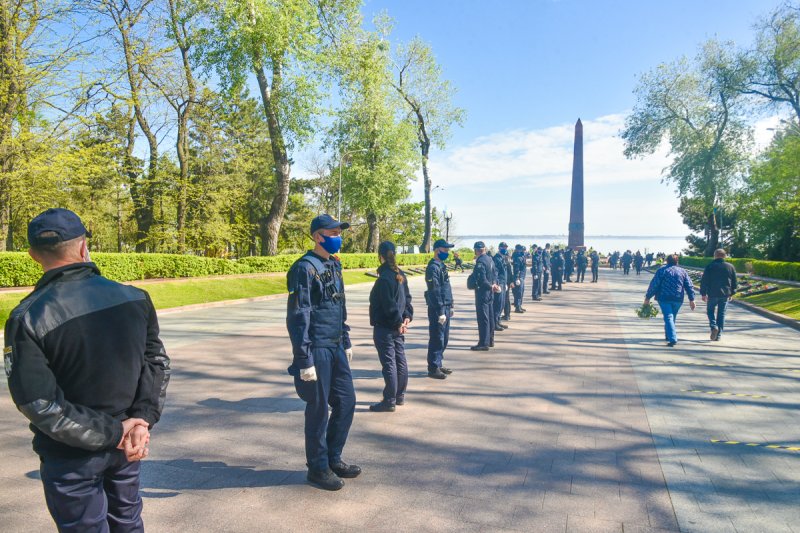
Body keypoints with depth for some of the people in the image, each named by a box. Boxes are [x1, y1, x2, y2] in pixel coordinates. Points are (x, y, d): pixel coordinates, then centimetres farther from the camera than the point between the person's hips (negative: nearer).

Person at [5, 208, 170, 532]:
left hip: (71, 457, -3)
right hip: (128, 449, 3)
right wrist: (142, 420, -8)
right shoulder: (135, 298, -8)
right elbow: (157, 363, -5)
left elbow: (38, 403, -19)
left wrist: (114, 434, -15)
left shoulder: (27, 319, -18)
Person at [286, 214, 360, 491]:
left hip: (336, 348, 8)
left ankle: (333, 459, 30)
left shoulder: (334, 265, 11)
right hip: (316, 351, -8)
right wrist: (304, 361, -19)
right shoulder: (304, 268, -15)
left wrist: (346, 342, 20)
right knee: (319, 409, 3)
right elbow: (297, 317, -17)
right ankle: (318, 468, 21)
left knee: (346, 401, 14)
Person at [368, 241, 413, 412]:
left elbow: (389, 305, -20)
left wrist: (399, 321, -12)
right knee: (400, 360, 14)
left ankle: (389, 401, 3)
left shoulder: (384, 278, -18)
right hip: (397, 327, 9)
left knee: (389, 363, -3)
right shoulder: (400, 275, 9)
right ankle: (400, 396, 26)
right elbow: (406, 297, 11)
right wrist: (407, 316, 3)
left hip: (384, 328, -9)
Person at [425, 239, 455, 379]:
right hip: (437, 309, -10)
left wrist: (449, 307, 20)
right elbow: (434, 292, -21)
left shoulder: (441, 266, 15)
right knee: (437, 340, -3)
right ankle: (433, 368, 4)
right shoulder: (433, 267, -16)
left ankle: (438, 364, 26)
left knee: (444, 339, 16)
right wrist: (440, 312, -22)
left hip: (445, 308, 10)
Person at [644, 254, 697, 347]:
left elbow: (654, 285, -6)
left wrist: (648, 297, -2)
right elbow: (689, 286, 7)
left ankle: (673, 338, -21)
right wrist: (691, 300, 10)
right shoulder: (683, 271, 9)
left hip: (664, 298, -4)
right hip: (678, 299, 4)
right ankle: (668, 335, 34)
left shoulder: (662, 270, -1)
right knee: (672, 317, 20)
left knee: (668, 317, -7)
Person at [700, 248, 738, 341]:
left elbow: (704, 281, -5)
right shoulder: (730, 267, 5)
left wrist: (703, 293, 2)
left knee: (710, 311, 14)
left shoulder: (710, 266, -5)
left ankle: (714, 326, -12)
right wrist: (731, 293, 19)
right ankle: (718, 335, 9)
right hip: (725, 295, 3)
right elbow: (734, 282, 10)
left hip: (712, 294, -3)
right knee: (721, 314, 8)